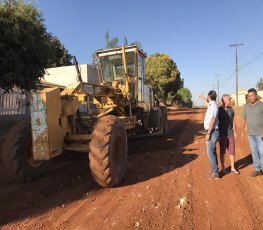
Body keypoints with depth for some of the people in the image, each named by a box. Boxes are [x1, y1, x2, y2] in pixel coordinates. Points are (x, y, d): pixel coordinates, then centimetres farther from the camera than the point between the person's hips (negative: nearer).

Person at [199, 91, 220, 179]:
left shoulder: (213, 106, -19)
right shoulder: (212, 105, 11)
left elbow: (212, 120, -25)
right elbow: (207, 104, 38)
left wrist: (208, 134, -23)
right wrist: (202, 98, 54)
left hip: (212, 132, -10)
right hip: (212, 132, 10)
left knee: (210, 153, -5)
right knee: (213, 152, 16)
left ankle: (215, 173, 2)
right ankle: (215, 171, 25)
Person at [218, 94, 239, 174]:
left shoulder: (231, 109, 4)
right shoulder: (218, 110, -9)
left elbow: (233, 121, 11)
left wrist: (235, 132, 9)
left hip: (230, 134, 4)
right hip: (222, 135, -4)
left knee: (232, 152, 9)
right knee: (222, 152, 7)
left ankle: (233, 168, 23)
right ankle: (223, 168, 21)